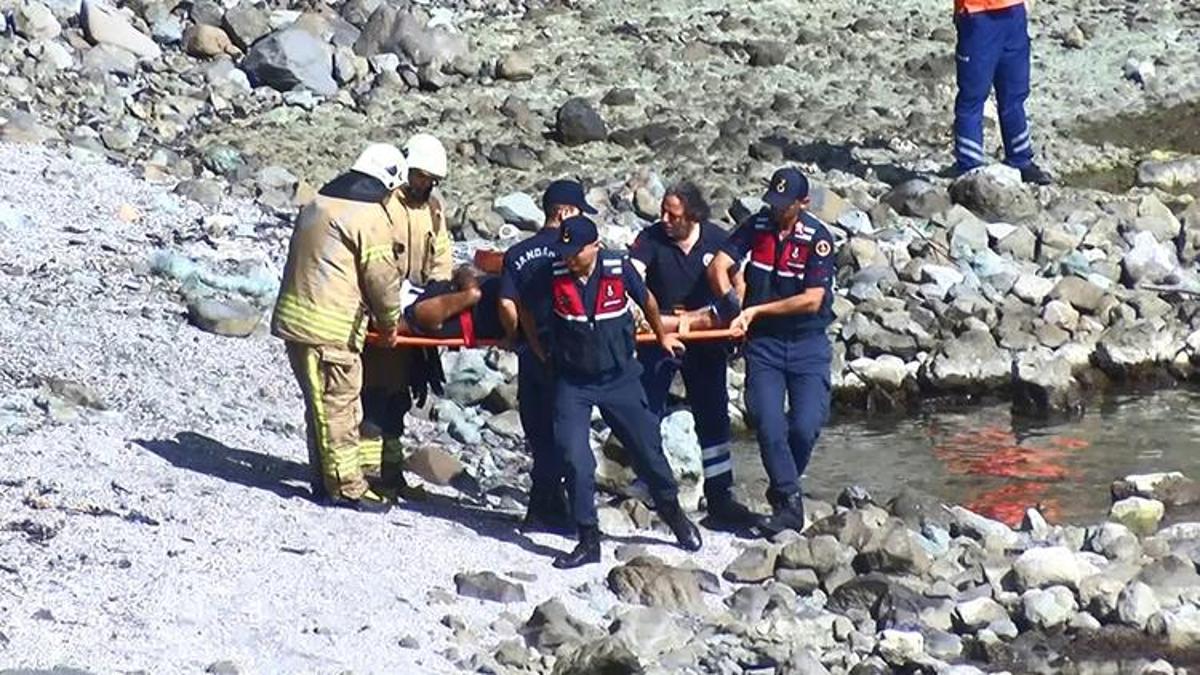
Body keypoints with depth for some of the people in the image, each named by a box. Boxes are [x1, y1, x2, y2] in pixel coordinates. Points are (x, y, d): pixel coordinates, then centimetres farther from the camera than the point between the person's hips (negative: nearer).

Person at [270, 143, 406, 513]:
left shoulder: (317, 205, 16)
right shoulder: (370, 217, -11)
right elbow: (382, 278, -9)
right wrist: (390, 321, 8)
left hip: (294, 317, 9)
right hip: (330, 329, -9)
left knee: (321, 405, 16)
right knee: (338, 406, -3)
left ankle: (325, 478, 23)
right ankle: (346, 486, -1)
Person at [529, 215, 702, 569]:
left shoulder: (618, 269, -14)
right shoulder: (554, 275, -15)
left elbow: (646, 300, 7)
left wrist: (662, 335, 21)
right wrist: (536, 347, 11)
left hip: (619, 377, 1)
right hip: (573, 381, -1)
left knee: (647, 447, 11)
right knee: (574, 457, -10)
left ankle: (673, 512, 35)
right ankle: (588, 541, 0)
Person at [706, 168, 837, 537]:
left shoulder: (817, 238, -11)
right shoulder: (756, 226, 0)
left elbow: (812, 300, -16)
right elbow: (718, 267, -6)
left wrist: (757, 310, -15)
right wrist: (732, 306, -25)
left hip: (808, 343, -2)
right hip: (763, 341, 2)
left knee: (805, 426, -11)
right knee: (768, 424, -11)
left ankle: (782, 490, 14)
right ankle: (790, 502, -3)